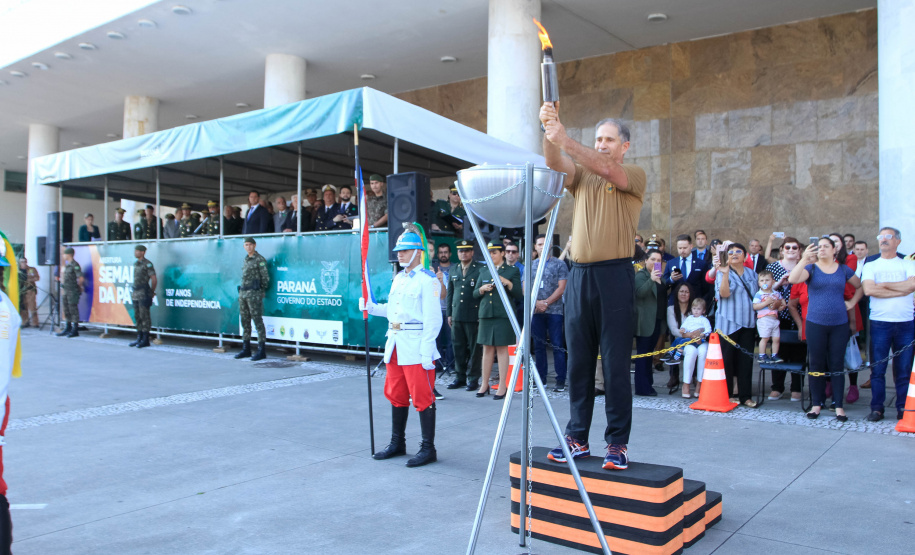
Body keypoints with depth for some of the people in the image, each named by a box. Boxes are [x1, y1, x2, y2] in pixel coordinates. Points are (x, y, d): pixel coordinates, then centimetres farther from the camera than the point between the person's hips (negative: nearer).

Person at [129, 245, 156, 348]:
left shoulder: (147, 264, -10)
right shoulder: (136, 264, 16)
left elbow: (154, 280, -12)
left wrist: (152, 292, -4)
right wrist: (134, 291, 17)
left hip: (143, 294, -9)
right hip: (135, 293, 9)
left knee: (144, 317, -6)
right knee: (137, 317, 11)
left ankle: (145, 340, -3)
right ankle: (139, 338, 17)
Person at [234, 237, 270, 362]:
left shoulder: (260, 259, -7)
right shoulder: (245, 260, 17)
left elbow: (265, 278, -7)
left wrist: (260, 293, 1)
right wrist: (241, 292, 12)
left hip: (254, 293, -8)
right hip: (243, 293, 8)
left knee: (258, 321, -7)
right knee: (245, 321, 10)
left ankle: (262, 351, -5)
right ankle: (246, 350, 18)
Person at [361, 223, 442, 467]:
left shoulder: (428, 280, -11)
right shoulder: (398, 278, 16)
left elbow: (433, 319, -16)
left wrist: (427, 351, -20)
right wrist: (370, 307, 8)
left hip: (416, 348, -9)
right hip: (395, 345, 9)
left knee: (422, 397, -2)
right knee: (396, 395, 16)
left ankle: (428, 448, 7)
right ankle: (397, 443, 29)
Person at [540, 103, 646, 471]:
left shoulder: (634, 176, 4)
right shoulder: (581, 176, 17)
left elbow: (606, 169, -17)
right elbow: (556, 165, -3)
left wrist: (565, 141, -27)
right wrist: (548, 132, -22)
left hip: (615, 275, -4)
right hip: (580, 275, 4)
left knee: (615, 364, -1)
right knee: (578, 361, 8)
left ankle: (618, 442, 8)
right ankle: (577, 438, 17)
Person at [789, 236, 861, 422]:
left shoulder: (843, 269, 8)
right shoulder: (811, 268, 1)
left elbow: (860, 286, 21)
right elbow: (793, 279, -18)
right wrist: (804, 260, -29)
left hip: (839, 324, 1)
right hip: (815, 324, -1)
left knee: (837, 364, 4)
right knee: (817, 364, 4)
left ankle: (839, 406, 10)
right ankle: (817, 404, 13)